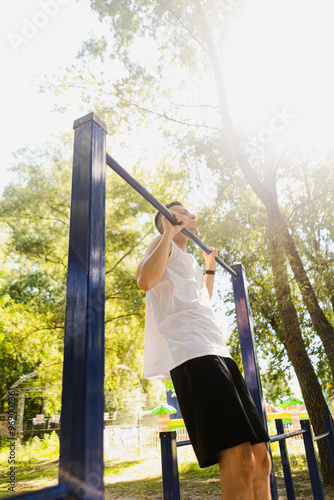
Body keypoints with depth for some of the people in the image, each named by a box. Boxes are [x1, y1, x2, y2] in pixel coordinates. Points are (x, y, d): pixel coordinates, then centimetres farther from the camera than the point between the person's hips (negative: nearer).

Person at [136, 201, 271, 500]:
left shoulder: (188, 260, 33)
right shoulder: (165, 245, 8)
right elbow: (145, 280, -15)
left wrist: (210, 266, 48)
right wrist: (168, 232, -7)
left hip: (218, 352, 10)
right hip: (191, 352, -9)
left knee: (260, 457, 6)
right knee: (237, 457, -19)